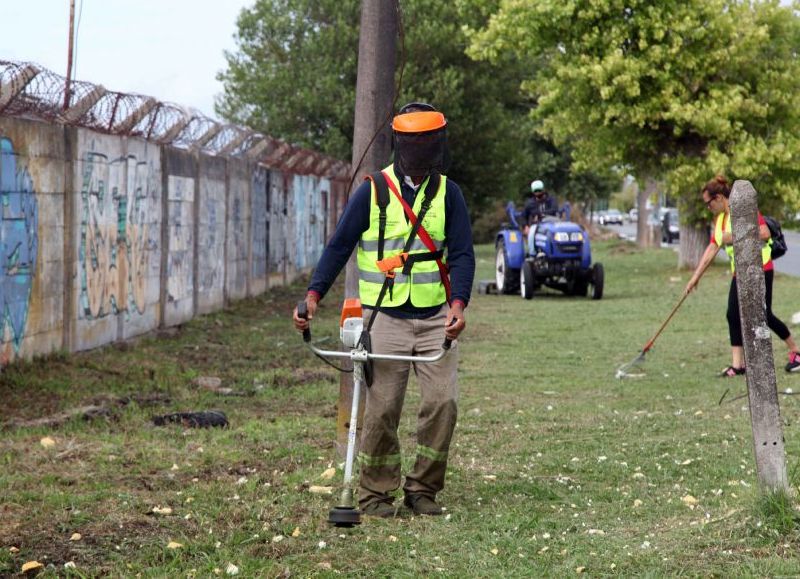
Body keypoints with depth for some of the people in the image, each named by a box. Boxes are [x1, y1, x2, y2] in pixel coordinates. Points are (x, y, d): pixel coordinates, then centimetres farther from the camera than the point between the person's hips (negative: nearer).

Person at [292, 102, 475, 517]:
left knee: (443, 401, -7)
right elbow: (340, 246, 1)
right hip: (385, 316, -2)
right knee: (382, 408, -4)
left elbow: (461, 253, 2)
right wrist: (313, 295, -12)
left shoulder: (448, 194, 7)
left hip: (435, 317, 2)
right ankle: (375, 493, 10)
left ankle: (422, 489, 8)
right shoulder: (373, 191, 1)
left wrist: (458, 303, -16)